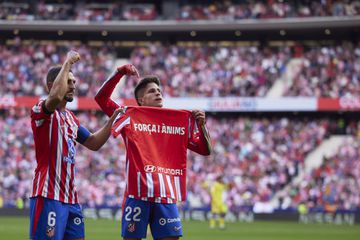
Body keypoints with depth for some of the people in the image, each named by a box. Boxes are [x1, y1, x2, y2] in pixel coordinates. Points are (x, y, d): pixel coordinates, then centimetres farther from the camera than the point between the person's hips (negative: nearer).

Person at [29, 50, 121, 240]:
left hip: (70, 197, 9)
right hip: (49, 196, -9)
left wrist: (113, 119, 14)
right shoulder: (41, 111, -6)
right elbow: (56, 96, -29)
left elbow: (94, 143, 25)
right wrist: (68, 62, -17)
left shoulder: (71, 118, 20)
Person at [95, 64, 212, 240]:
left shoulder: (181, 121, 14)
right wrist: (119, 73, -5)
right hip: (137, 193, -2)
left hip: (166, 195, 2)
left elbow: (205, 150, 14)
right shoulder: (130, 116, 8)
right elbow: (101, 98, 2)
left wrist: (201, 125, -3)